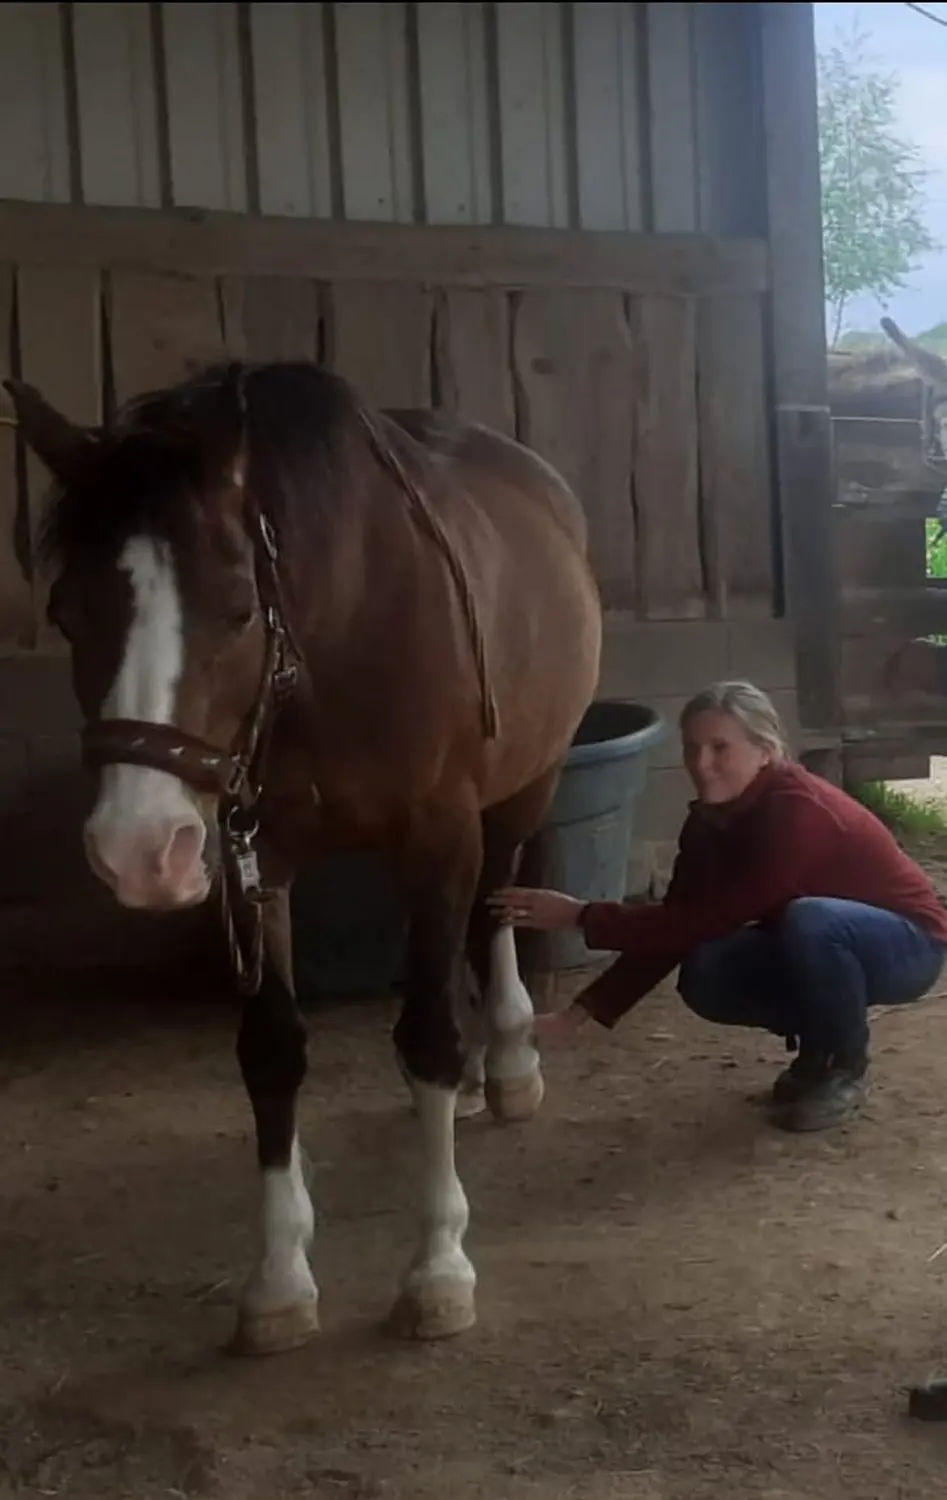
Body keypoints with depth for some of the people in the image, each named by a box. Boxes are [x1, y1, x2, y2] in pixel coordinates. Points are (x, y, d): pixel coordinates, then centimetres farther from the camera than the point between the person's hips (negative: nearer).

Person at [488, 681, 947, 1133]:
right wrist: (582, 1010, -18)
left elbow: (708, 920, -35)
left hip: (905, 941, -6)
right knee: (705, 978, -20)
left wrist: (582, 916, -35)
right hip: (822, 947, 6)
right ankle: (816, 1048, 7)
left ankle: (844, 1065, -11)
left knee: (808, 921, -38)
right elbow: (679, 925, -10)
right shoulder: (710, 819, -9)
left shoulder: (799, 812, -33)